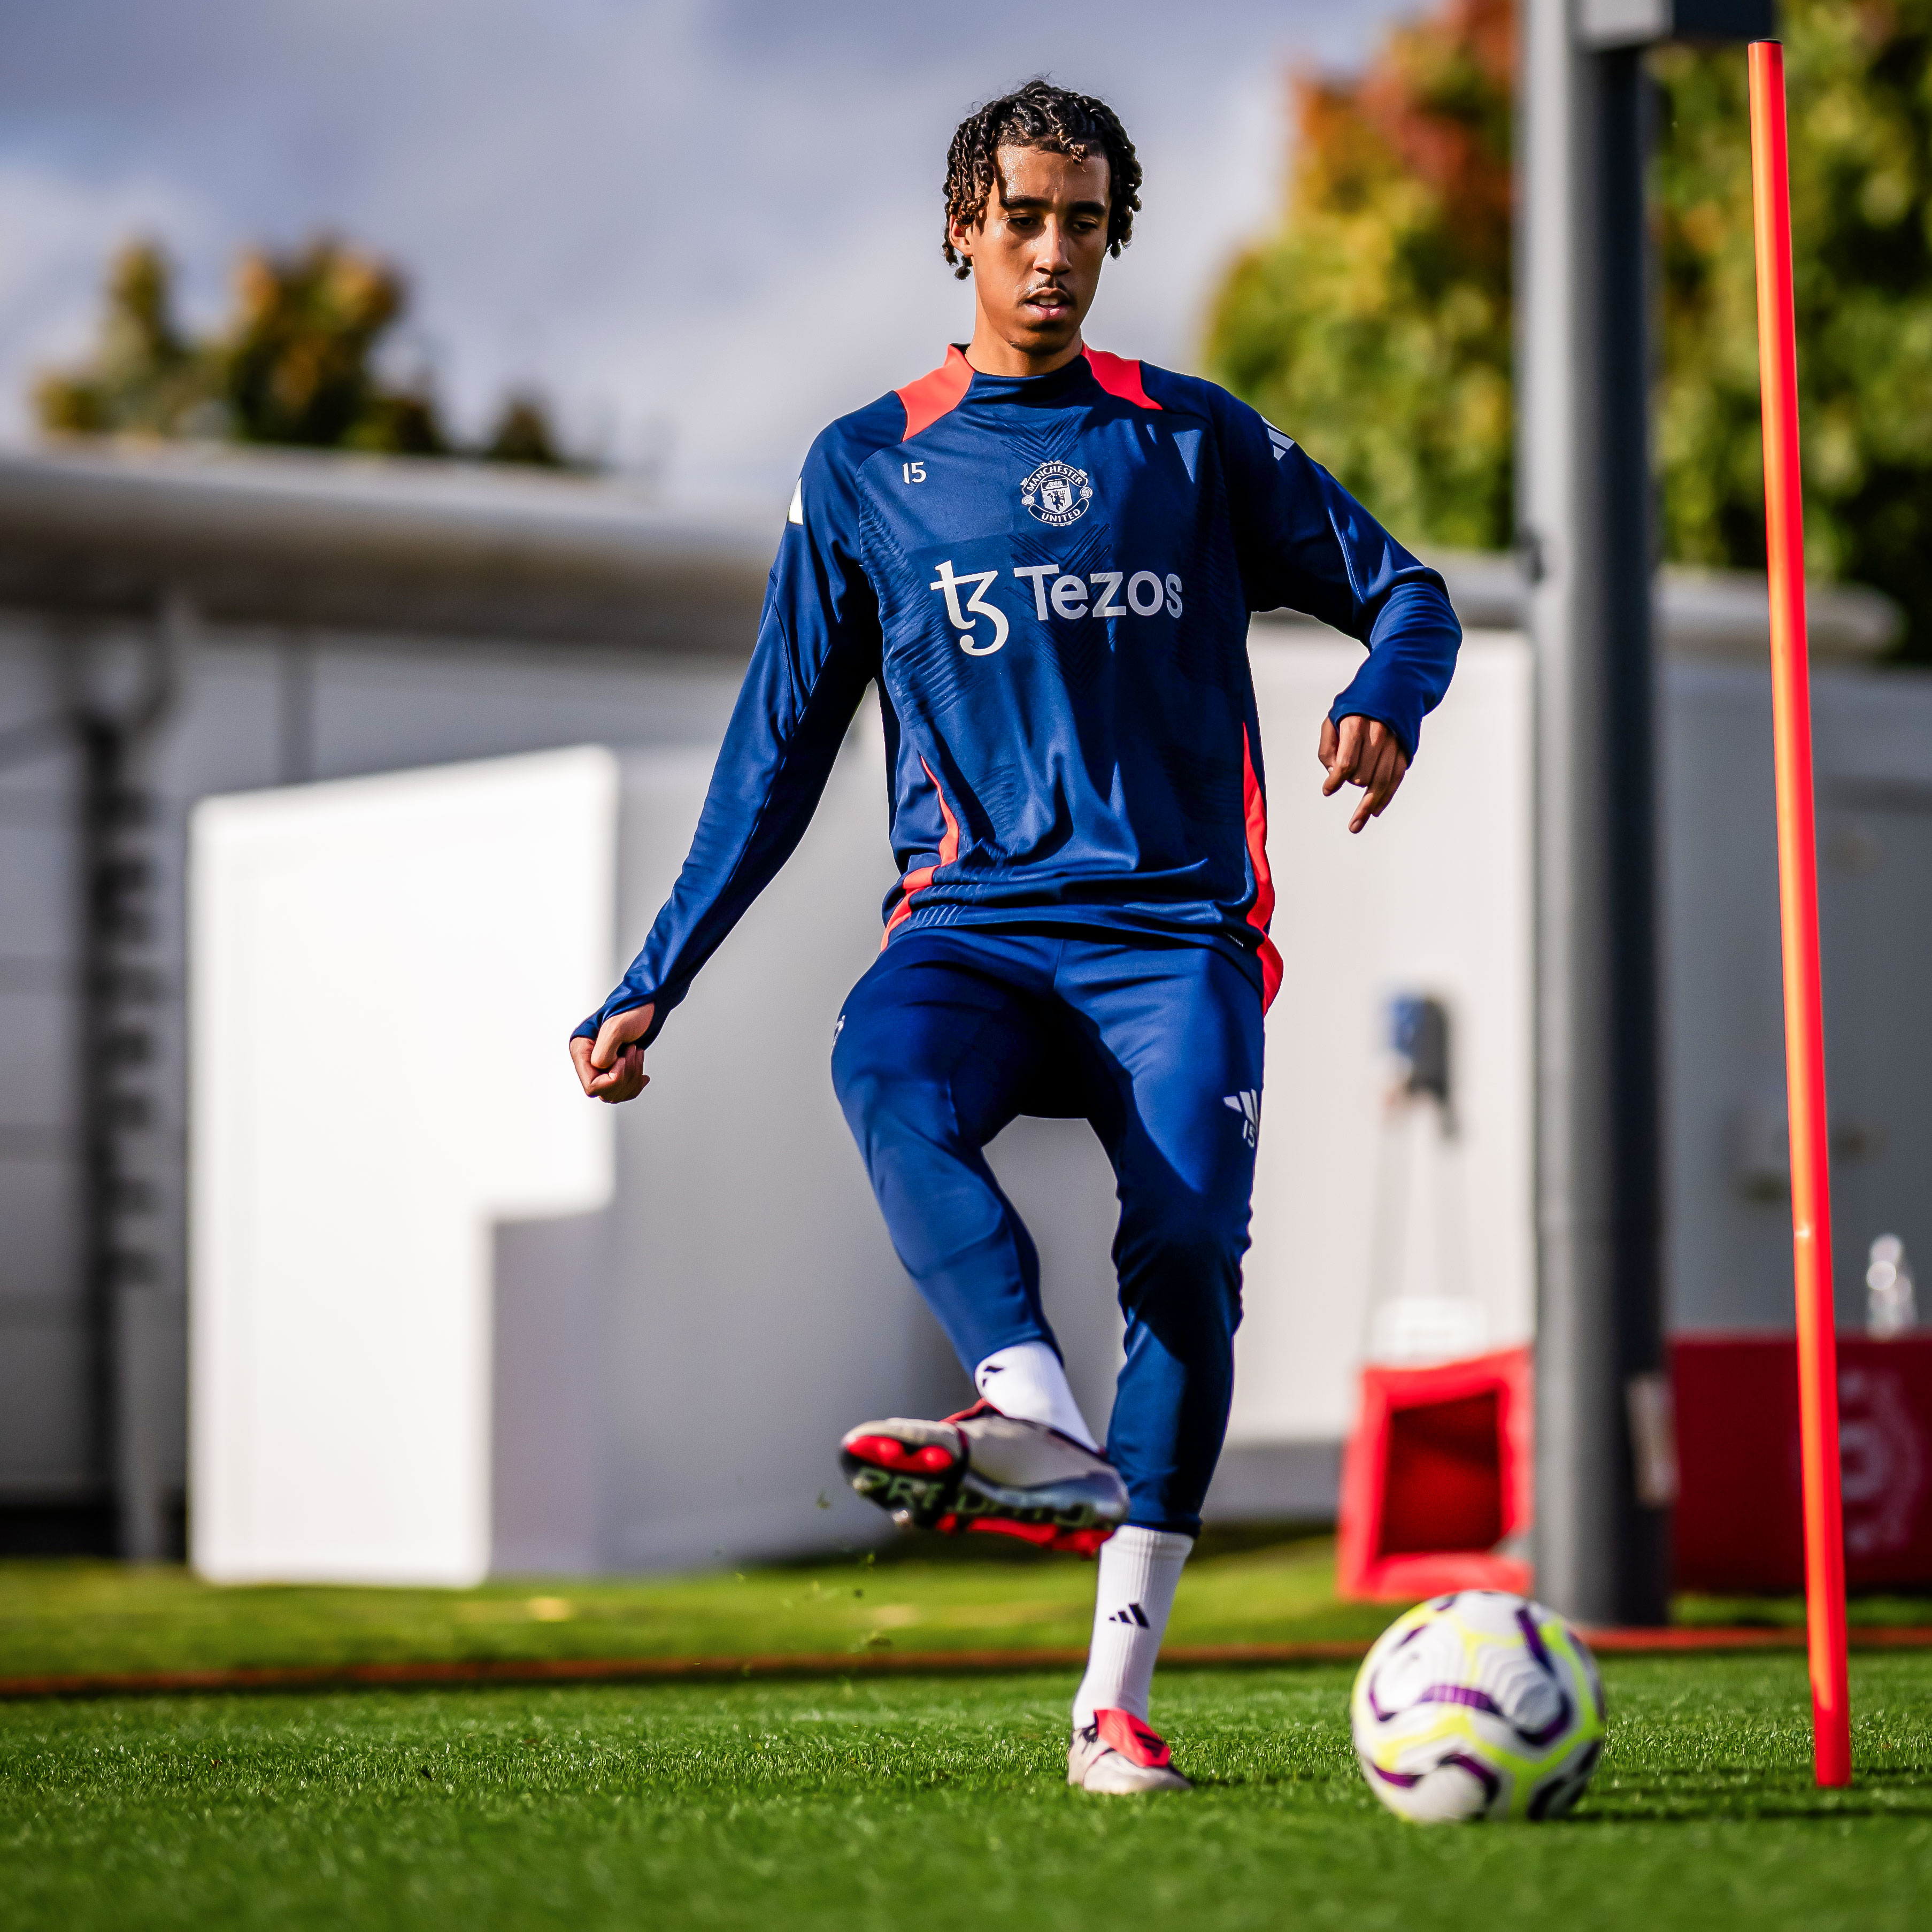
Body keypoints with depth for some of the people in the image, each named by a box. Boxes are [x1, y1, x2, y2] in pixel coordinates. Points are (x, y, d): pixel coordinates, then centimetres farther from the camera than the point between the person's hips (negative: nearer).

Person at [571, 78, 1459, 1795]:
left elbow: (1404, 592, 16)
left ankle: (1117, 1696, -23)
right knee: (884, 1079, -34)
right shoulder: (865, 470, 14)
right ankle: (1046, 1428, -55)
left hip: (1175, 924, 0)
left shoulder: (1193, 439, 14)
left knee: (1187, 1237, -23)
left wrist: (1385, 702, -9)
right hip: (975, 914, 0)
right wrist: (651, 988, 13)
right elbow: (777, 756, 18)